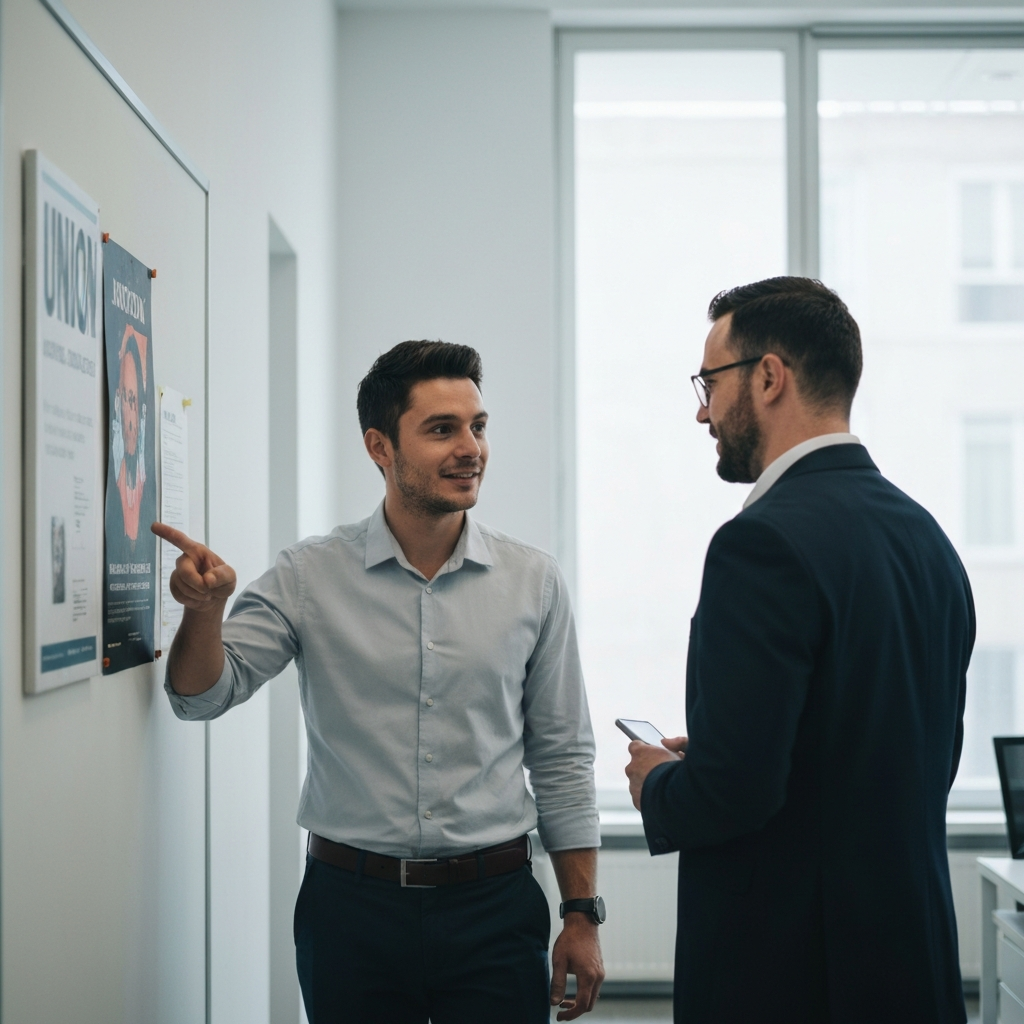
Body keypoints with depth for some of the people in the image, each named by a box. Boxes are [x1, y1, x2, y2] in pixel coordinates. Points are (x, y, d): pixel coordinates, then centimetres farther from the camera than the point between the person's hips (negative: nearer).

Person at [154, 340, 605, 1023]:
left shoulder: (534, 582, 0)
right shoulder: (310, 576, -2)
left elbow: (561, 760, 5)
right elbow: (204, 696, -6)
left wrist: (583, 916, 4)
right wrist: (205, 609, -27)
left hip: (493, 912, 1)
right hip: (350, 907, 0)